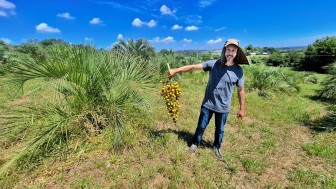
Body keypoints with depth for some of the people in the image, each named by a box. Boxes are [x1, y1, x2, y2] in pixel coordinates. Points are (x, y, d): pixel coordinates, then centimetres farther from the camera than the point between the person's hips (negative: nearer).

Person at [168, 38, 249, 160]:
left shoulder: (238, 70, -9)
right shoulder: (213, 64, -10)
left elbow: (241, 90, -1)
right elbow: (194, 67, -12)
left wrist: (242, 109, 3)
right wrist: (176, 70, -19)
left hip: (223, 107, 1)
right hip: (208, 104, 0)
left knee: (220, 130, 20)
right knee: (201, 126, 15)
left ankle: (217, 148, 47)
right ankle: (195, 143, 41)